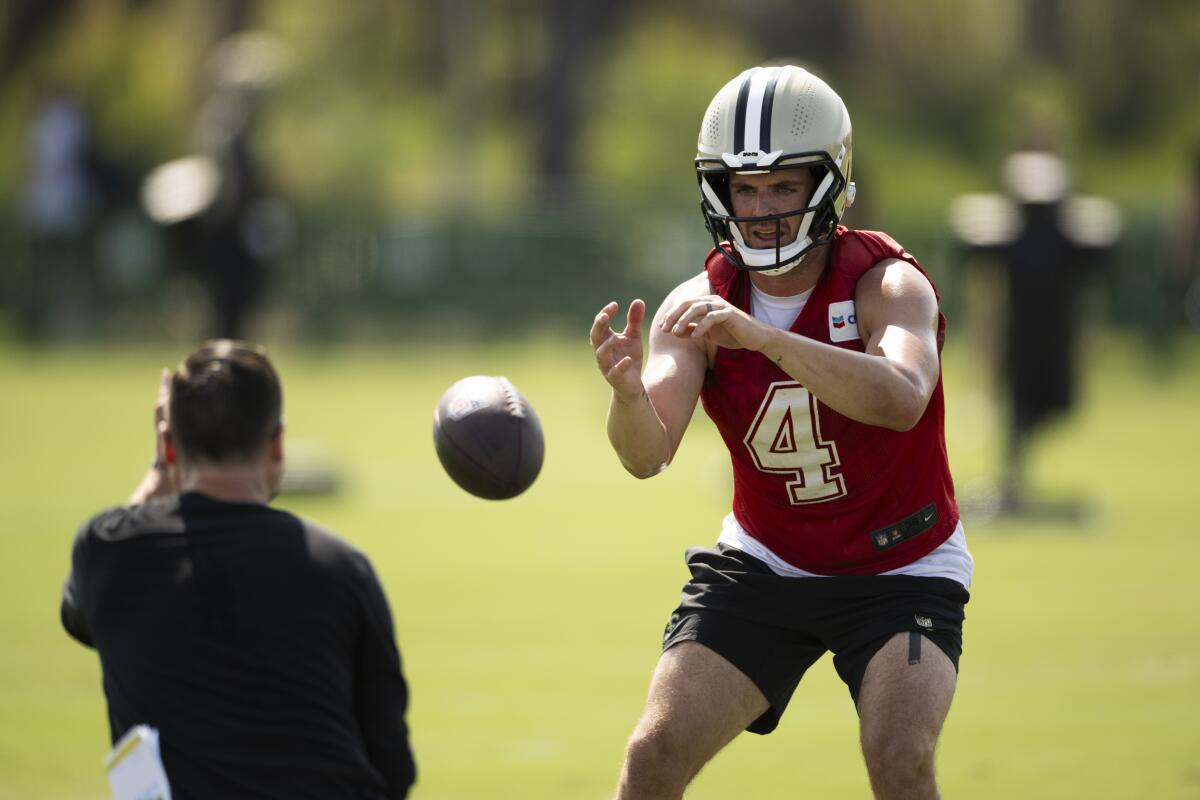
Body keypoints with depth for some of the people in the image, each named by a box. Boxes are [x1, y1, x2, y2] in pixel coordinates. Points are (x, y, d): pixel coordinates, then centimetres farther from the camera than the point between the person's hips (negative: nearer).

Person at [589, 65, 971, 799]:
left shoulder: (890, 286, -19)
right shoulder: (698, 305, -9)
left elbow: (900, 399, -41)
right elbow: (649, 455, -22)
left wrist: (760, 336, -52)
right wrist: (627, 393, -46)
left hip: (900, 568, -3)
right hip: (763, 565, 3)